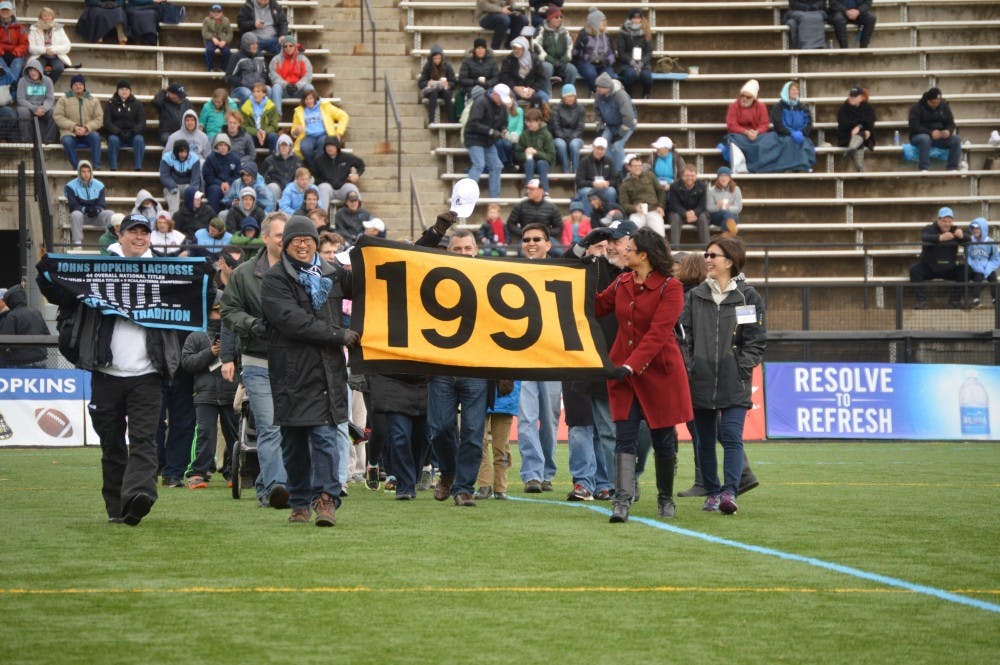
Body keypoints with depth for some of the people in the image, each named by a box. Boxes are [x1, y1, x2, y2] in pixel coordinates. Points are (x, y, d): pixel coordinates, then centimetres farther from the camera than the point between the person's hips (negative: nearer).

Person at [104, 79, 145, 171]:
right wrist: (118, 132, -17)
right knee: (113, 139, -35)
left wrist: (134, 131, -17)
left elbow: (142, 122, 4)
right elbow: (107, 122, 1)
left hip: (132, 135, 1)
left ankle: (138, 168, -34)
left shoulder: (137, 104, 12)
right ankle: (113, 169, -36)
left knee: (139, 139, -33)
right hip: (116, 134, -1)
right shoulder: (111, 104, 10)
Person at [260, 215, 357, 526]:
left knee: (325, 434, -10)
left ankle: (326, 499, -14)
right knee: (294, 439, 5)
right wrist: (339, 336, -13)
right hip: (292, 370, -2)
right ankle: (299, 503, 15)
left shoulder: (332, 275, 13)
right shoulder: (274, 280, -1)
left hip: (328, 370, 2)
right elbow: (293, 322, -13)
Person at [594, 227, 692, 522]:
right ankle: (622, 501, -15)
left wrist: (630, 365, -27)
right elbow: (597, 307, 18)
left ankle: (666, 498, 24)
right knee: (624, 437, -7)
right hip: (623, 369, 4)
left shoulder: (669, 287, -12)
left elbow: (658, 333, -20)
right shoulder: (621, 283, 8)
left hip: (659, 372, -4)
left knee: (663, 439, 7)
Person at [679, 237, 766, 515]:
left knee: (732, 436, -14)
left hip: (734, 382, -3)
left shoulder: (748, 296, 2)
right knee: (705, 438, 8)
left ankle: (729, 492, -21)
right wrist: (689, 367, -3)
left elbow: (756, 338, 1)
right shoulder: (695, 296, 11)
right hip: (701, 380, 3)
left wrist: (744, 368, -8)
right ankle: (712, 492, 18)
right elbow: (684, 333, 9)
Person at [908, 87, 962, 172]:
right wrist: (930, 133, -29)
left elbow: (951, 124, 7)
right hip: (920, 136, -4)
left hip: (940, 136, 4)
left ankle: (952, 169, -21)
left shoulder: (944, 106, 6)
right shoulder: (916, 108, -8)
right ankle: (923, 169, -40)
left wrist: (948, 131, -18)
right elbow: (914, 127, -17)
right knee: (925, 139, -40)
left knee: (956, 139, -22)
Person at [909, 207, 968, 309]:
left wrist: (961, 236, -43)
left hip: (949, 269, 2)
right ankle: (921, 300, -26)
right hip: (929, 268, -2)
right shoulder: (929, 229, -7)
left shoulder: (955, 230, 1)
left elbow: (968, 242, -17)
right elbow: (924, 238, -33)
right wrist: (940, 238, -53)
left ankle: (955, 300, -10)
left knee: (964, 271, -22)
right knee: (915, 270, -29)